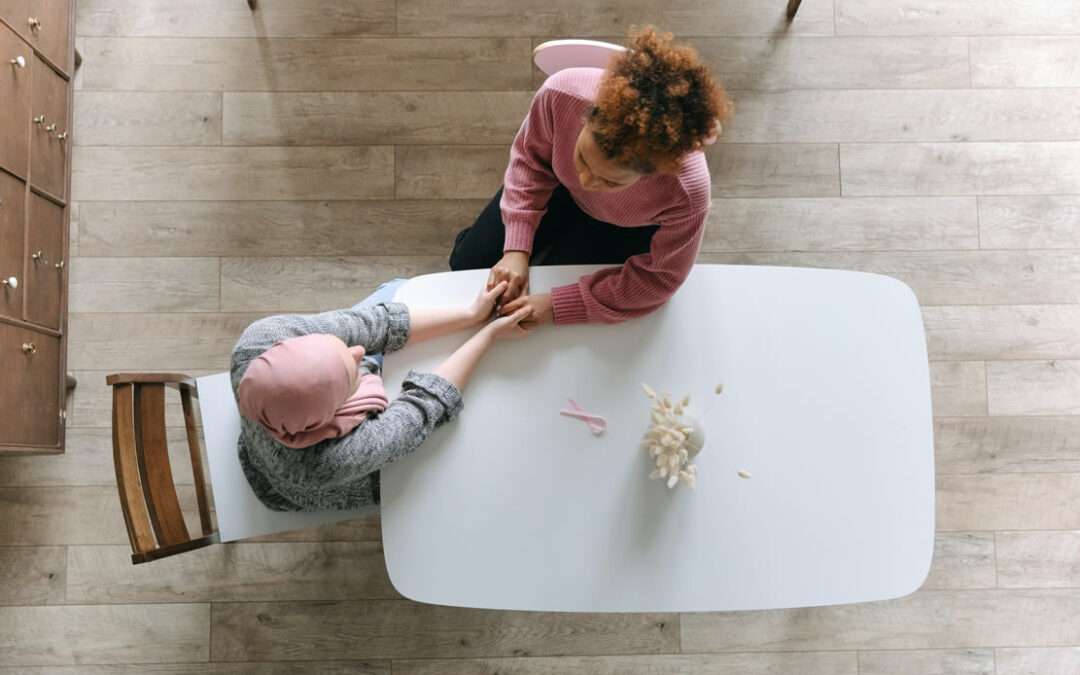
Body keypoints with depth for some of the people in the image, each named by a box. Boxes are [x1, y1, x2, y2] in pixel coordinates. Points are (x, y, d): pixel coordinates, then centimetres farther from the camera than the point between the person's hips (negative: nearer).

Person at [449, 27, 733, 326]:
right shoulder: (562, 92, -42)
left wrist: (558, 306, -29)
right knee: (467, 263, 13)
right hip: (561, 187, 2)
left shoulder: (686, 191, -46)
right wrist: (516, 249, -25)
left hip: (624, 229, -2)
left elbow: (660, 278, -26)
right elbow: (530, 160, -17)